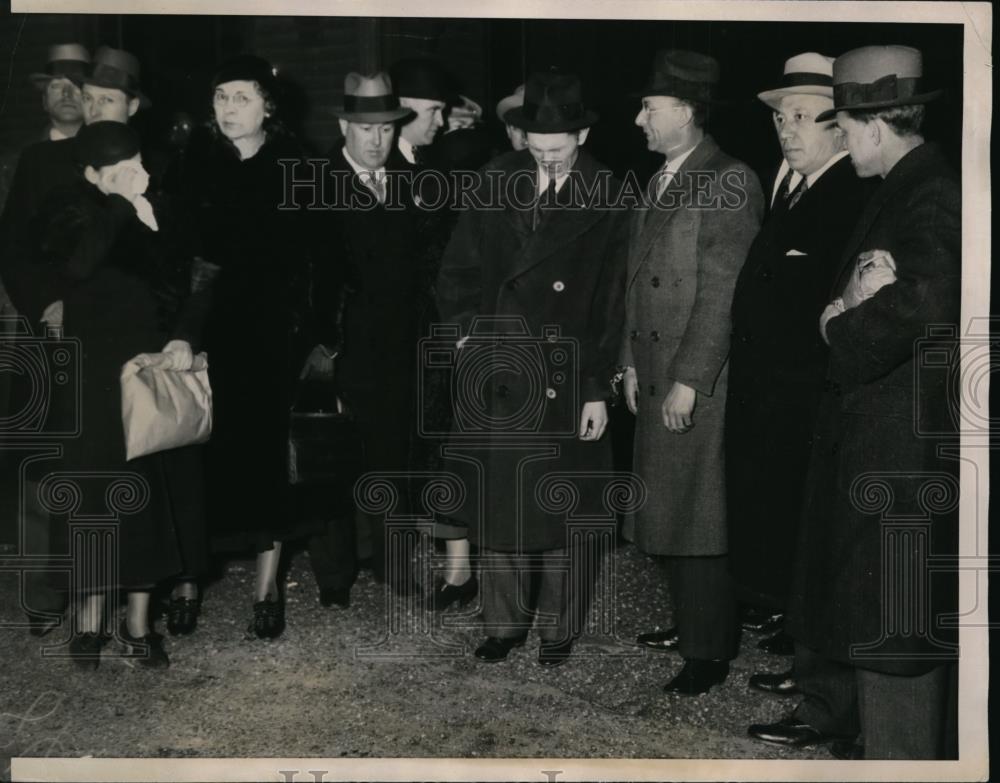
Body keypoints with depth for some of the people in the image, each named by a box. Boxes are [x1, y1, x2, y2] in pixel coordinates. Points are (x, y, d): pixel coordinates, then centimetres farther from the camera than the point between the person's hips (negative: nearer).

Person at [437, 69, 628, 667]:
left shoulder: (607, 200, -5)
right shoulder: (500, 180, 3)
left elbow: (612, 303, -5)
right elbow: (460, 266, 10)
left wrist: (598, 390, -7)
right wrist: (467, 329, 0)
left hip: (565, 377, -3)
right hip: (495, 371, 3)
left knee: (563, 505, 7)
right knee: (497, 498, 9)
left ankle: (560, 627, 24)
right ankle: (505, 621, 25)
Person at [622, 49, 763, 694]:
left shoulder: (731, 183, -13)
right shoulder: (660, 182, 15)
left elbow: (723, 291, -17)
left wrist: (688, 380, -18)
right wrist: (633, 363, 14)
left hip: (703, 382, -8)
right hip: (657, 376, 8)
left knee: (699, 515, -2)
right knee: (668, 510, 15)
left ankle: (711, 649, 9)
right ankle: (689, 621, 29)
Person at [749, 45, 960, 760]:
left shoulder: (933, 198, -18)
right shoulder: (896, 191, 11)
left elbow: (926, 301, -33)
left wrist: (844, 323, -15)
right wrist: (853, 310, -16)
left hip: (903, 439, -10)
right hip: (864, 425, 10)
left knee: (892, 604, 0)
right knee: (841, 579, 22)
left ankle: (897, 751, 13)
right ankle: (830, 713, 39)